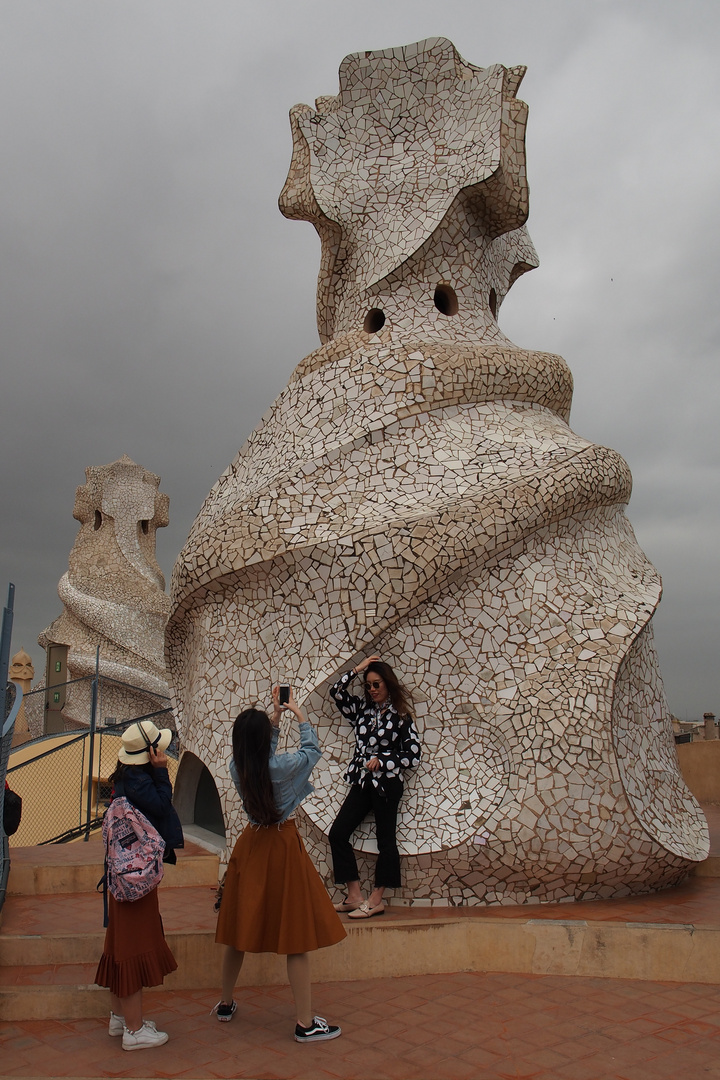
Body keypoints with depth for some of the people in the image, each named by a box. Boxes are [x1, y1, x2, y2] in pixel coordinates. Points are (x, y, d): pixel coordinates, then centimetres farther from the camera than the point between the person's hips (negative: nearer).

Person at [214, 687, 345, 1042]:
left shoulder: (237, 769, -5)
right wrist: (299, 716, 11)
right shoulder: (281, 766, -21)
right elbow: (312, 750, -2)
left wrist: (274, 718, 18)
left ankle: (226, 1004, 35)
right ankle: (305, 1023, 8)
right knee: (295, 933, 1)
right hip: (282, 846, -6)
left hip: (250, 845, 6)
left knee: (240, 927, 19)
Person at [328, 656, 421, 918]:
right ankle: (354, 896, 7)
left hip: (387, 784, -6)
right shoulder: (362, 709, 9)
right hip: (362, 782, 6)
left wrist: (381, 761, -14)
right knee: (337, 833, 0)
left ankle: (375, 900, 13)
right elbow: (336, 692, 6)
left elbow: (413, 755, -7)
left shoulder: (400, 716, -5)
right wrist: (357, 670, 1)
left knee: (385, 840, 3)